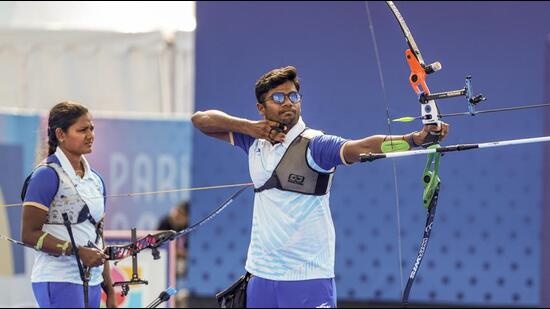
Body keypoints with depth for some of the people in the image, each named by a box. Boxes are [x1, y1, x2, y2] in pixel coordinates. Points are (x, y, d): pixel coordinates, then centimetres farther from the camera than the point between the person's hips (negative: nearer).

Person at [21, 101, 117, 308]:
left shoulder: (95, 180, 16)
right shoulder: (48, 175, -8)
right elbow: (30, 234, -13)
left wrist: (109, 291, 17)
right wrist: (78, 251, -19)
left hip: (91, 281, 8)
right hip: (58, 281, -8)